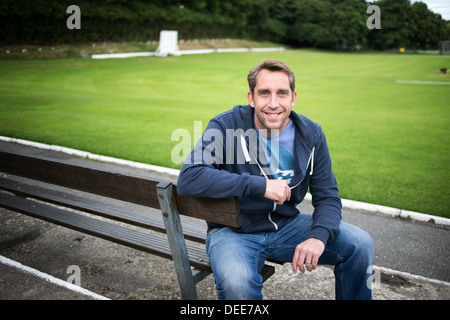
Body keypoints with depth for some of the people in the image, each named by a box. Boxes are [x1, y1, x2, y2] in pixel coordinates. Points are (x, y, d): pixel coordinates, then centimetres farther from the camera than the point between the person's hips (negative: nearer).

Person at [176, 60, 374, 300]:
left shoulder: (311, 135, -2)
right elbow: (188, 179, -28)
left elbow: (327, 197, 1)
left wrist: (319, 236, -22)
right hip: (234, 231, -4)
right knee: (237, 283, -35)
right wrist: (261, 186, -30)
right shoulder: (226, 126, -15)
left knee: (360, 244, -8)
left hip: (286, 225, 4)